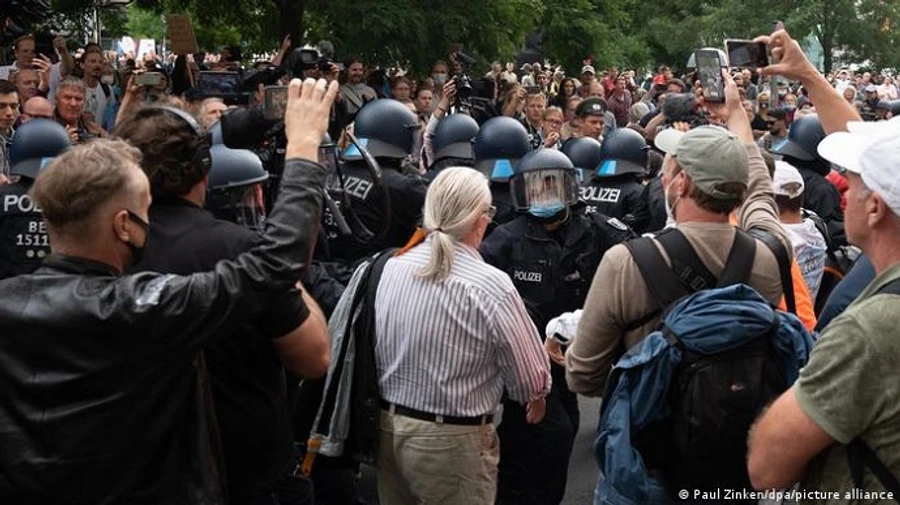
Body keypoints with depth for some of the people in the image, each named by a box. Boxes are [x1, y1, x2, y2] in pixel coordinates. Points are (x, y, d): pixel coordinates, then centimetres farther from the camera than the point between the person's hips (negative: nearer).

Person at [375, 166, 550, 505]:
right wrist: (535, 397, 10)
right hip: (451, 441, -5)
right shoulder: (491, 286, -20)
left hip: (386, 427, 5)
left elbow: (373, 350, 4)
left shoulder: (389, 269, -6)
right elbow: (532, 379, -12)